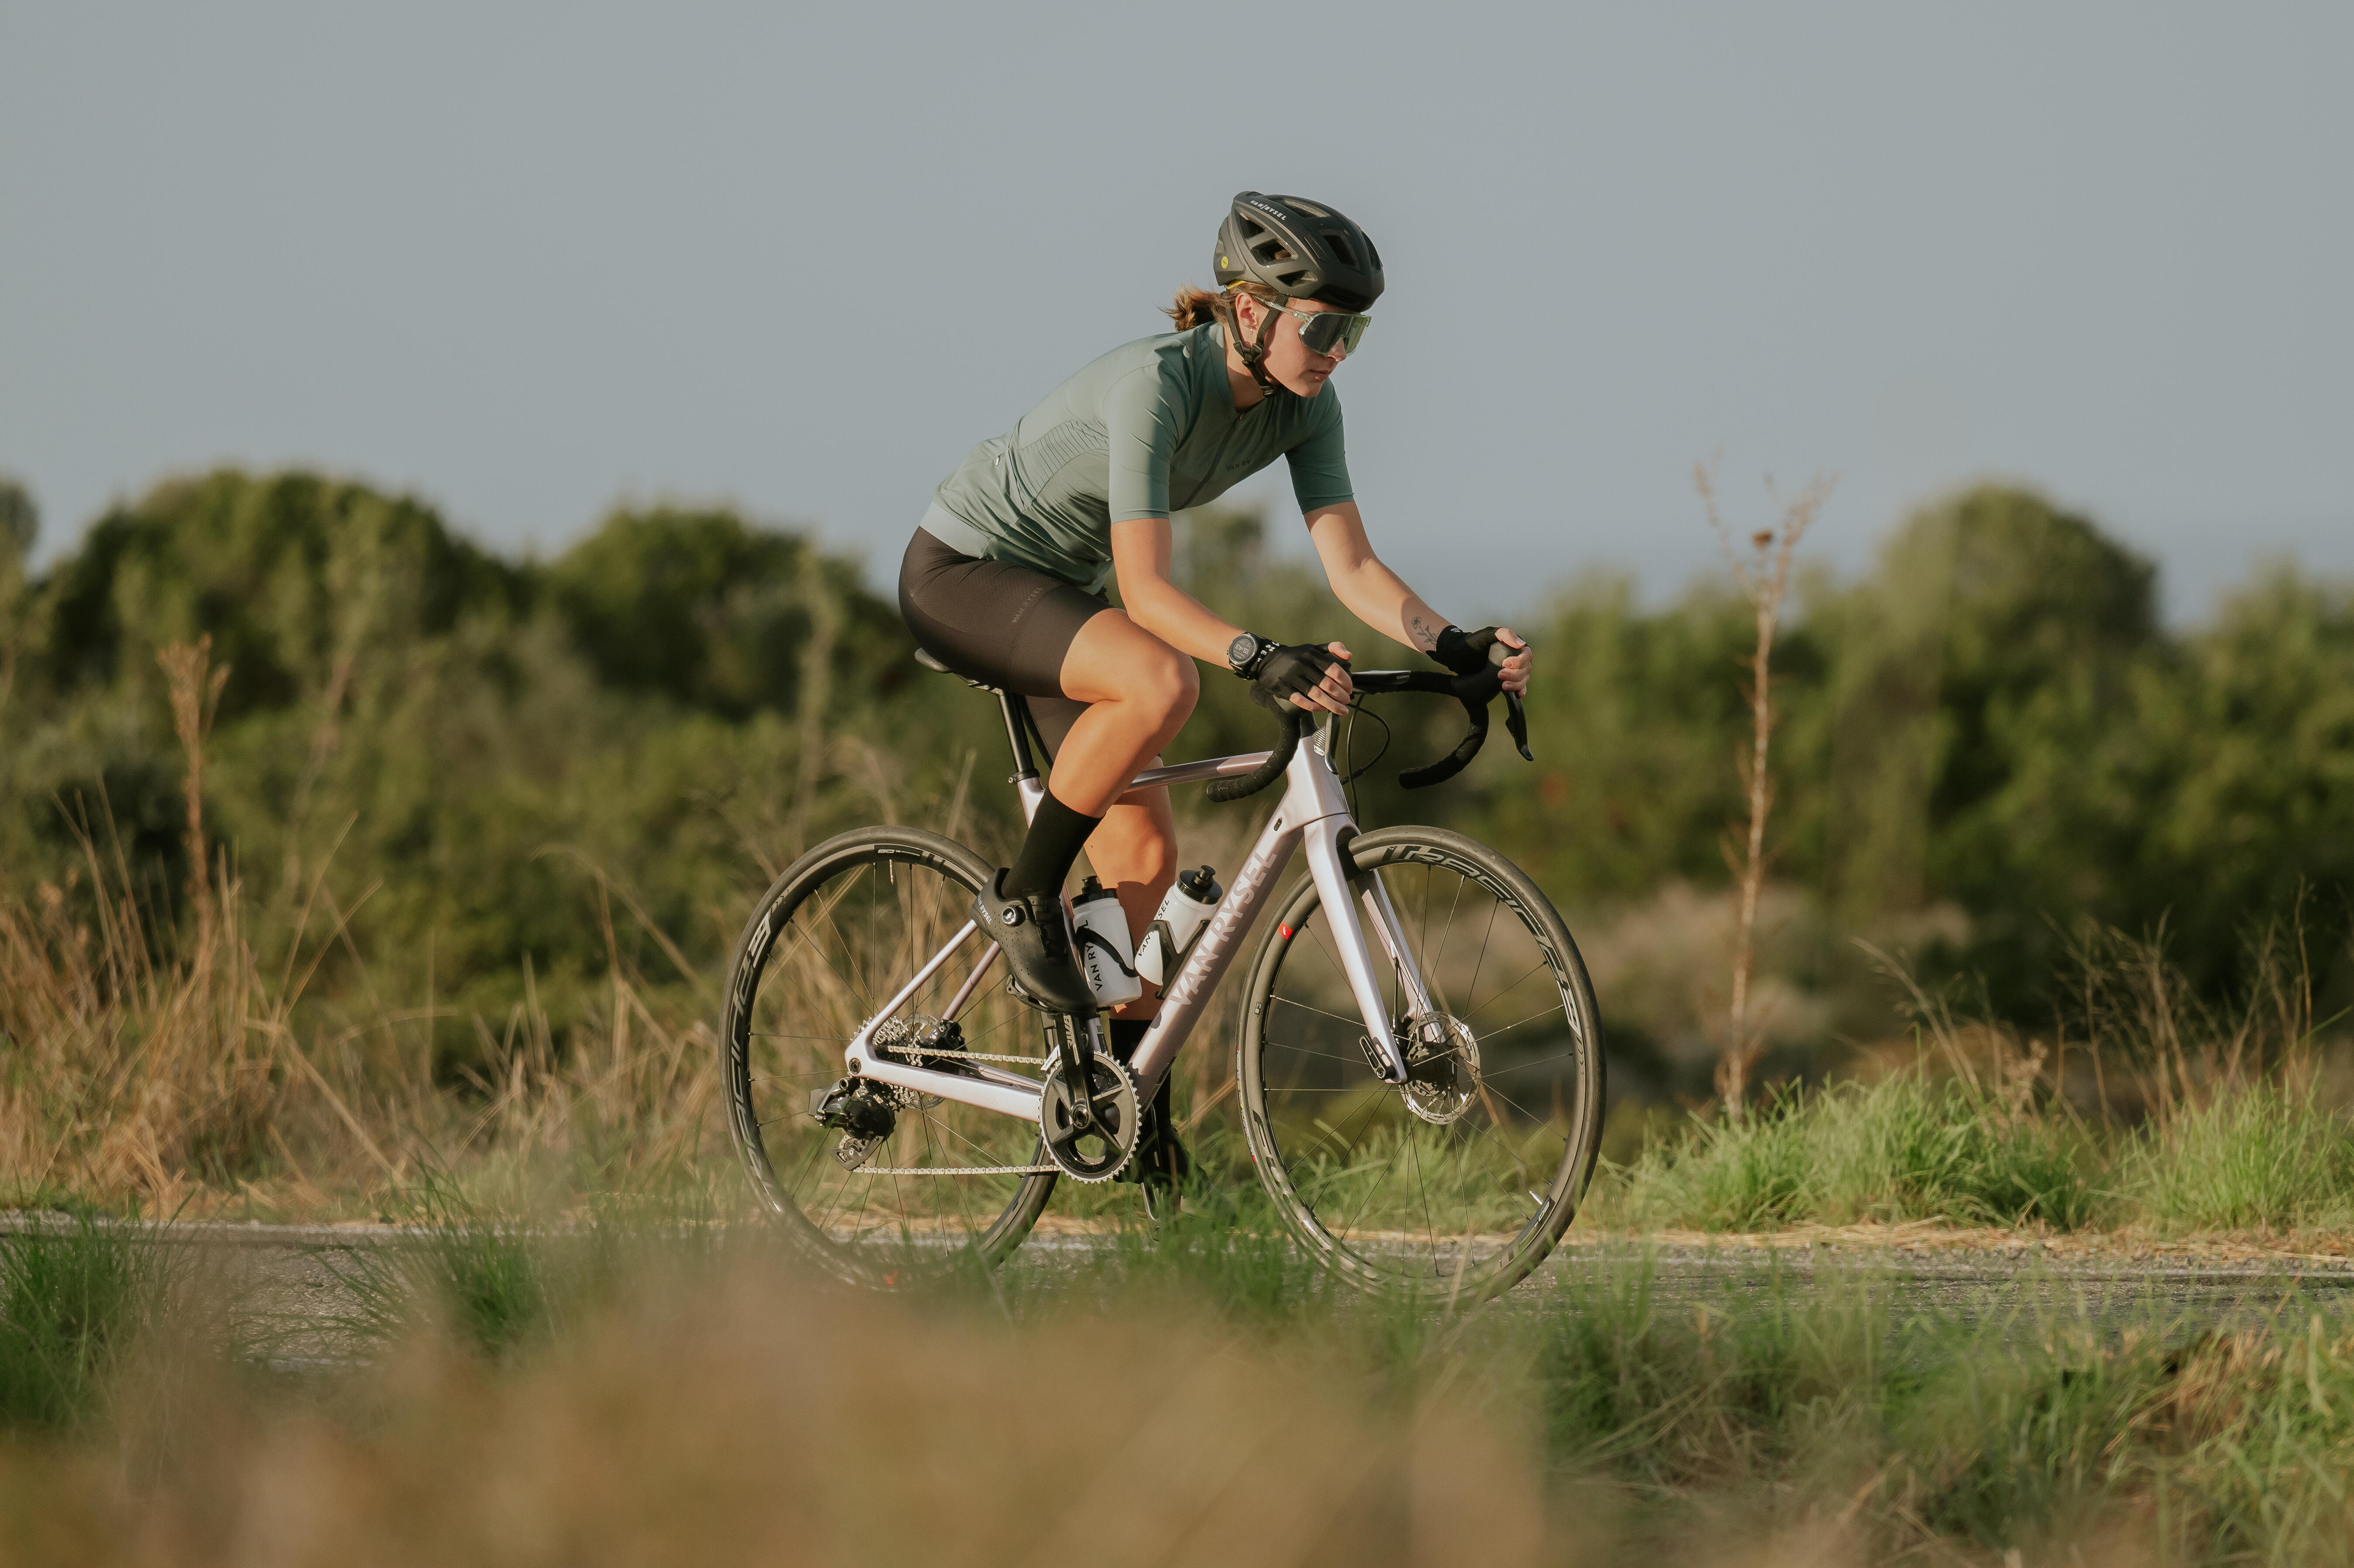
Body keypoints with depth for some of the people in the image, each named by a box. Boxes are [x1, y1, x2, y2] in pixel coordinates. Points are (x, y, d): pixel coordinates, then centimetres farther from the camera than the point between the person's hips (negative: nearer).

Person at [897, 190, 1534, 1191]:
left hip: (1056, 588, 8)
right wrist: (1259, 659, -50)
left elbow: (1351, 564, -11)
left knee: (1144, 855, 0)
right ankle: (1023, 898, -16)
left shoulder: (1302, 406, -10)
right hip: (960, 575, -8)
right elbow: (1147, 589, -36)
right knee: (1160, 682, -35)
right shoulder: (1156, 383, -32)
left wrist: (1453, 645, -27)